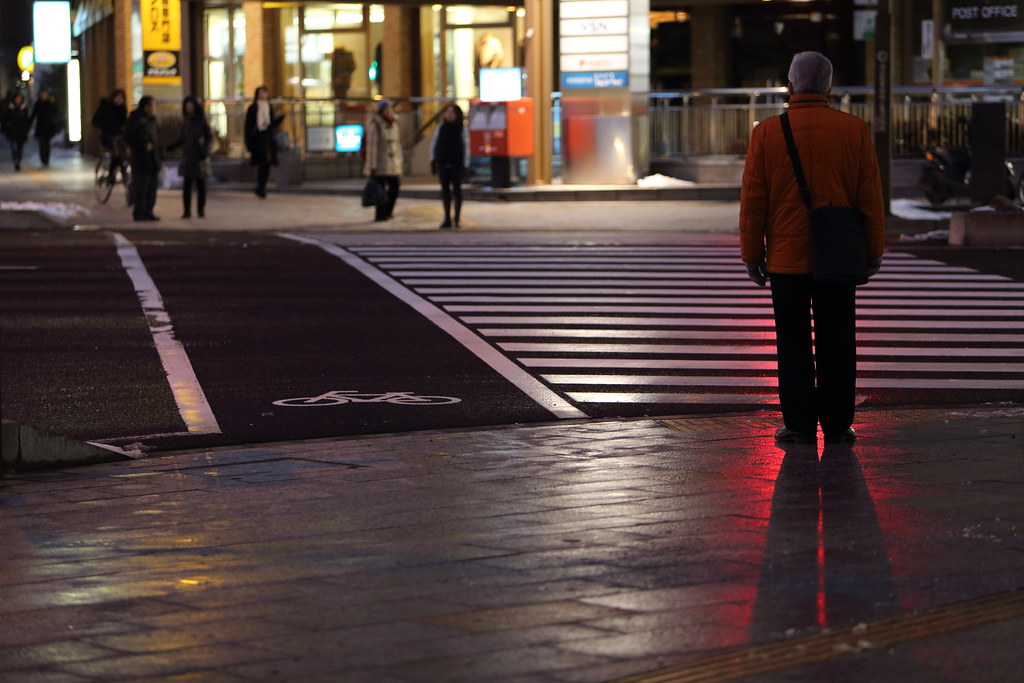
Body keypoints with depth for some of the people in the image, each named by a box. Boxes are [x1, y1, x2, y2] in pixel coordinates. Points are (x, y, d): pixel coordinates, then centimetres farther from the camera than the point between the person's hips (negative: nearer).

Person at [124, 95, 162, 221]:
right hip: (140, 159, -8)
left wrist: (160, 157, 15)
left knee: (152, 187, 7)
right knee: (140, 187, -6)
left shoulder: (152, 120, 16)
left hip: (153, 159, 8)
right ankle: (139, 213, -2)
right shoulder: (136, 118, -8)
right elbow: (128, 137, -12)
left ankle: (148, 212, 13)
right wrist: (143, 146, -18)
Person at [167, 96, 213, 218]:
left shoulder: (201, 121, -4)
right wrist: (169, 147, 1)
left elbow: (210, 138, -2)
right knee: (187, 185, 0)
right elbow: (181, 139, 13)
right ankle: (187, 210, 3)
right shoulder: (185, 122, 7)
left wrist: (205, 150, -16)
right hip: (187, 157, 3)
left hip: (200, 158, -3)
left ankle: (201, 209, 12)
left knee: (201, 184, 3)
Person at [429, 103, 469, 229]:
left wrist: (465, 165, -6)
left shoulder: (462, 129, 0)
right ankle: (447, 219, 7)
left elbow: (466, 148, -1)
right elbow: (433, 145, 10)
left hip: (457, 165, -2)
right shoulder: (440, 128, 6)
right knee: (445, 191, 3)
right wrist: (432, 161, 3)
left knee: (456, 190, 1)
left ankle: (457, 218, 10)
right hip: (442, 165, 2)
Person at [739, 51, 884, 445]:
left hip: (786, 258, -1)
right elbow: (870, 197, 1)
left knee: (794, 344, 5)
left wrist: (752, 254, 6)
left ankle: (799, 424, 6)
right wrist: (873, 251, 9)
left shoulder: (767, 132, -5)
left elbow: (752, 201, -2)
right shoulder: (855, 131, -2)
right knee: (836, 343, 6)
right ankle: (836, 424, 9)